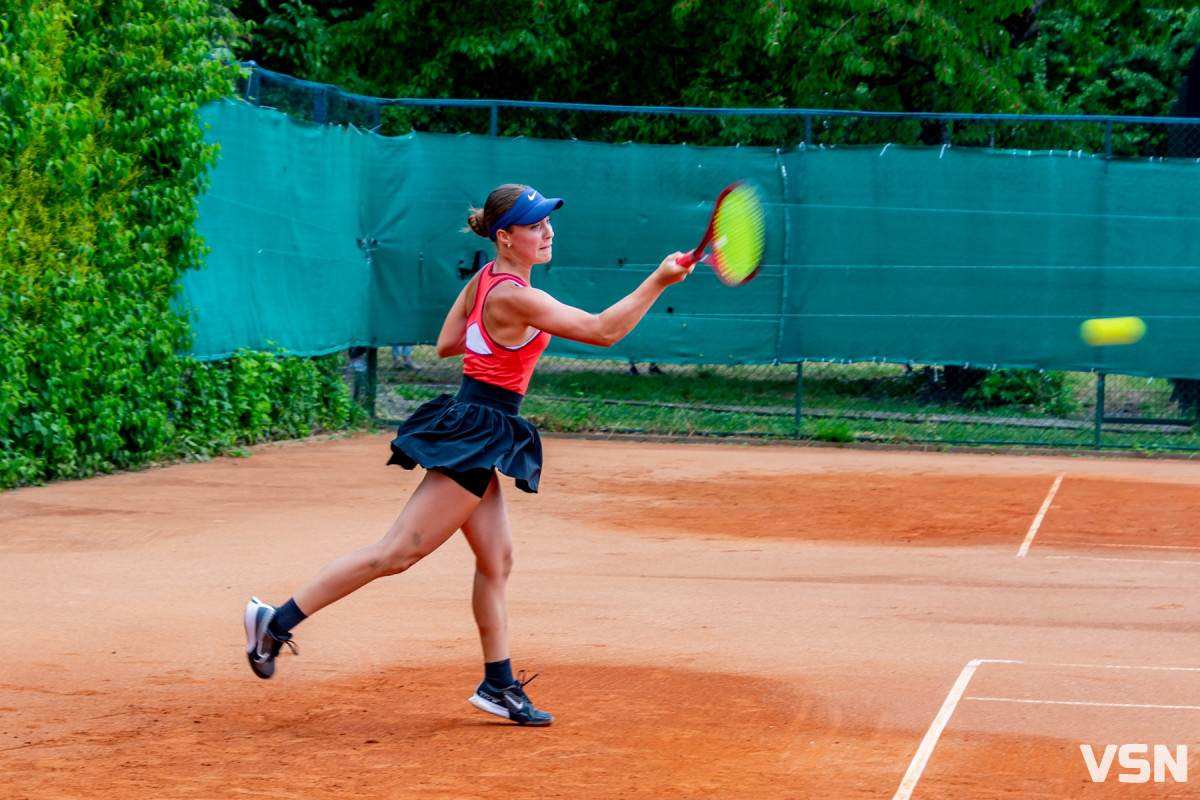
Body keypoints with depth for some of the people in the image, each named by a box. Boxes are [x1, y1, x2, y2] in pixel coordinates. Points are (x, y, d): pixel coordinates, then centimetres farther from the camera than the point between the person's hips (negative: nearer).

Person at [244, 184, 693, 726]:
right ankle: (277, 620, -5)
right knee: (398, 552, -8)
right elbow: (604, 331, -20)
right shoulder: (514, 296, -20)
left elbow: (446, 343, 17)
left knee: (496, 560, 13)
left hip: (476, 436, 10)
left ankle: (499, 685, 18)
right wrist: (659, 281, -19)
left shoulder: (486, 278, 8)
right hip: (476, 433, -10)